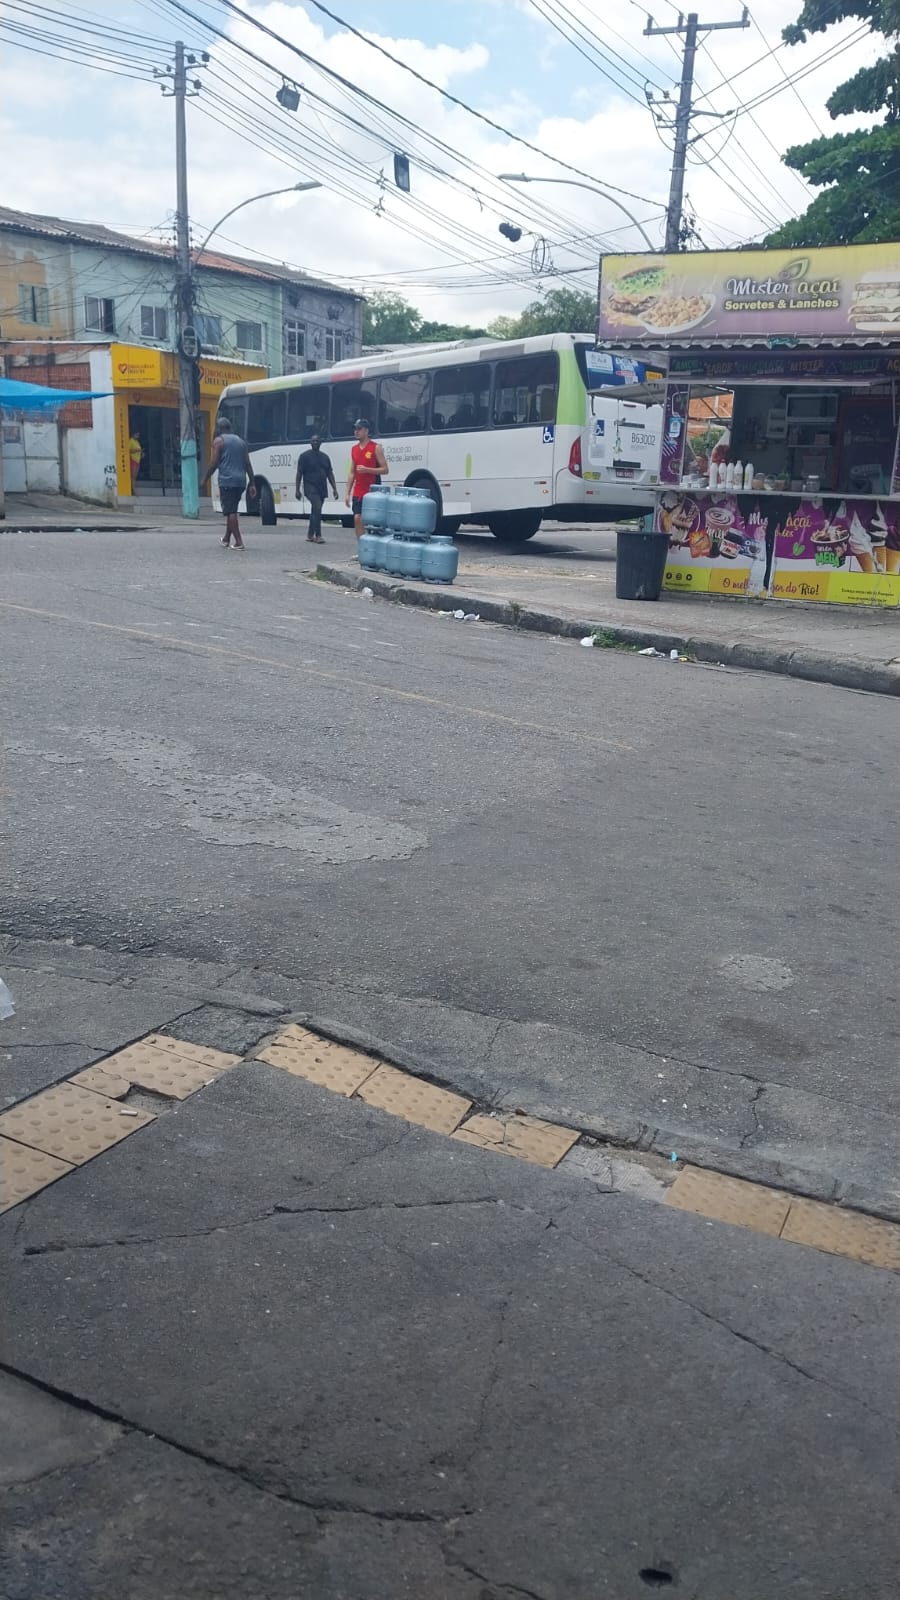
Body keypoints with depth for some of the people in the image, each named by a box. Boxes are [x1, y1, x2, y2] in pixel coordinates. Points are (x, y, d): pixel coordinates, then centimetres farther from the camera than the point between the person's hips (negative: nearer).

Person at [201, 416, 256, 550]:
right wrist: (252, 484, 13)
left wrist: (205, 480, 4)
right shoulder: (240, 441, 18)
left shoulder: (219, 440, 0)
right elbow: (248, 464, 13)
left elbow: (213, 463, -6)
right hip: (240, 481, 6)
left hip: (227, 481, -6)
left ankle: (239, 542, -13)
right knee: (231, 510, 19)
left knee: (230, 512, -5)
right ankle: (226, 539, 29)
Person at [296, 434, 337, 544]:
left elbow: (330, 474, 15)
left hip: (322, 488, 6)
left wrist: (334, 488, 6)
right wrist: (297, 489, -9)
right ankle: (318, 535, -21)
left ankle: (310, 534, 24)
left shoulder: (325, 457, 14)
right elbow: (299, 473, -3)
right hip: (310, 487, -6)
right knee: (317, 508, -22)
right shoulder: (305, 456, -1)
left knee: (315, 511, 13)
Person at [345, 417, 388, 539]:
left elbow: (385, 470, -7)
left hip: (372, 492, -5)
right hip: (357, 493, 6)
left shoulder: (376, 448, -4)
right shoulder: (354, 449, 13)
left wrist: (367, 470, -19)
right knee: (357, 519, 1)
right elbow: (352, 473, 15)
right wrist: (348, 493, 9)